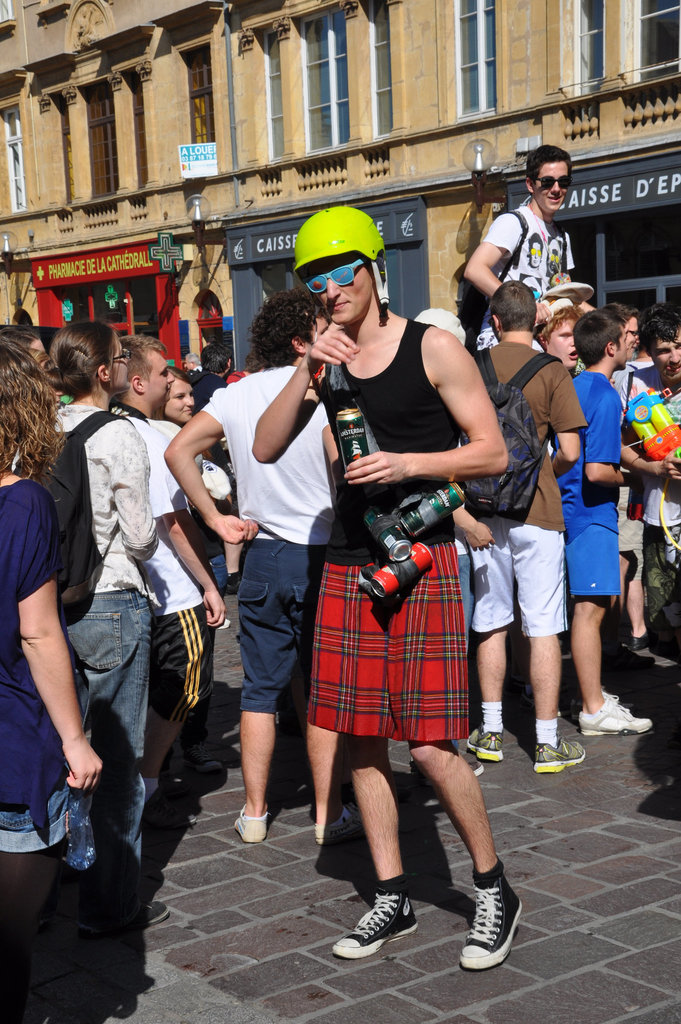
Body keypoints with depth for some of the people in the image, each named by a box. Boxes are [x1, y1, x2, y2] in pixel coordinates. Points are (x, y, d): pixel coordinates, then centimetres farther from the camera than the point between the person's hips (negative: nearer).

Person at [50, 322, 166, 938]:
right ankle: (110, 904, 9)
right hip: (113, 604, -6)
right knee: (119, 759, 3)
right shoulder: (118, 438, -13)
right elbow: (142, 539, -11)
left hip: (54, 603, 6)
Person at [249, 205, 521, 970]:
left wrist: (408, 462, -19)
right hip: (346, 564, 6)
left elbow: (493, 452, -6)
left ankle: (494, 890, 13)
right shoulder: (325, 357, 9)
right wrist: (305, 374, -10)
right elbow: (265, 449, 2)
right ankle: (391, 899, 23)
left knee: (431, 745, -8)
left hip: (420, 561, -5)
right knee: (360, 740, 8)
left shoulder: (432, 348, -6)